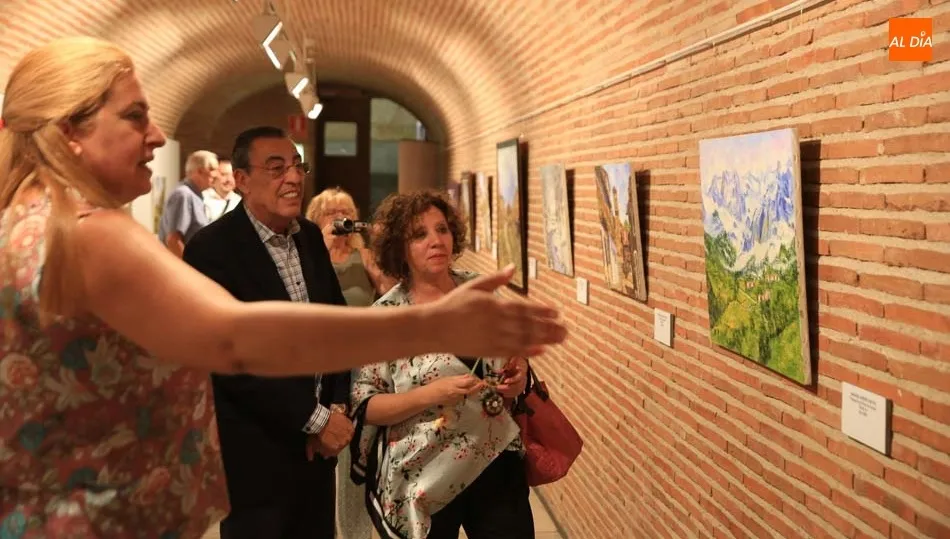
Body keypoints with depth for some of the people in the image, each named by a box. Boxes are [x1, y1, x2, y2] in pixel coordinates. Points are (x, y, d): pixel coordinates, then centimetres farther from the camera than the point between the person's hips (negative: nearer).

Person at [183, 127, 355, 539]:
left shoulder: (311, 236, 6)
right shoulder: (211, 249, -16)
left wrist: (338, 406, -1)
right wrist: (315, 419, -16)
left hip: (318, 447, 6)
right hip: (256, 453, -6)